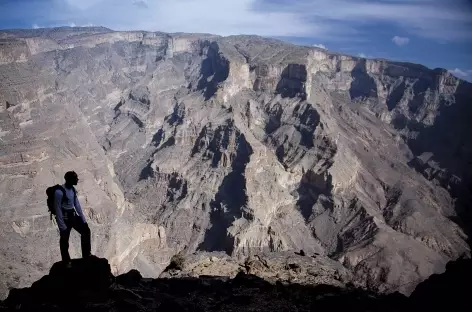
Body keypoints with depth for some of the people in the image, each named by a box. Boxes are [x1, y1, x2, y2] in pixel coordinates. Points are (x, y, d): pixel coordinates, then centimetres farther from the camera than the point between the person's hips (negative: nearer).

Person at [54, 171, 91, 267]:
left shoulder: (72, 189, 0)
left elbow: (77, 205, 7)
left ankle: (86, 254, 26)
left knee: (86, 231, 11)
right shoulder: (59, 192, -25)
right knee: (64, 240, 8)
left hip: (73, 215, 8)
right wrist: (62, 226, -19)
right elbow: (58, 209, -21)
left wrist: (83, 219, 9)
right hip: (64, 218, -8)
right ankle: (66, 261, 27)